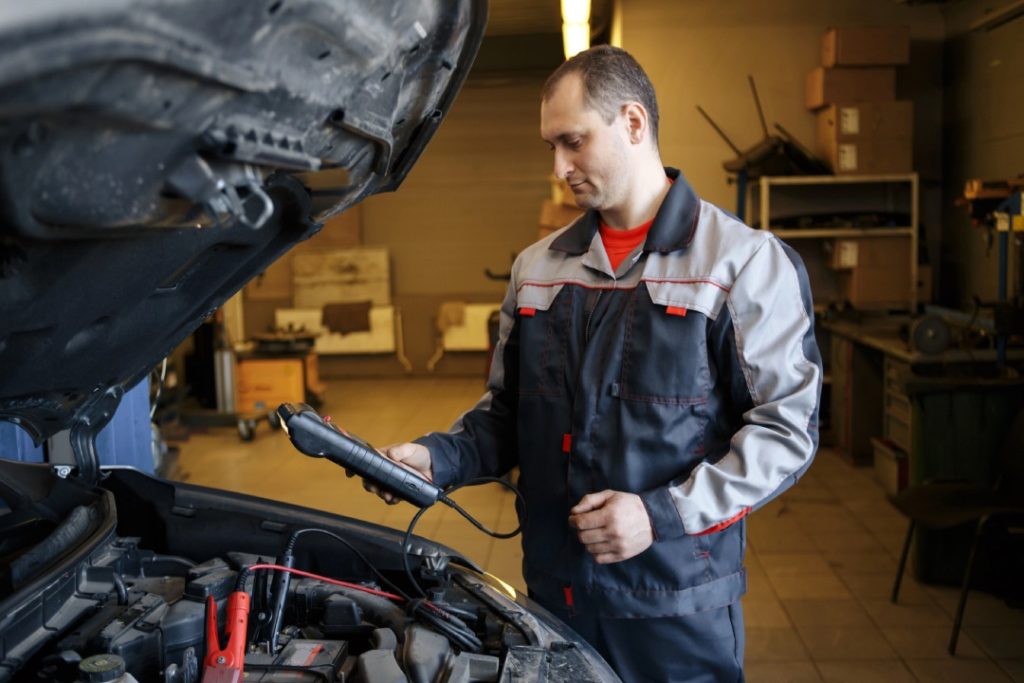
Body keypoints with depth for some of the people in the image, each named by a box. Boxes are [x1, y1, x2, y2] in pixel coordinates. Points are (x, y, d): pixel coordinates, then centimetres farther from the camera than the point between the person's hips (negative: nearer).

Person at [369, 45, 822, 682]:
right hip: (554, 590, 4)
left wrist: (664, 513, -19)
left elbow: (787, 427, -11)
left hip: (678, 600, -4)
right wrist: (438, 457, -5)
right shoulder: (537, 267, 8)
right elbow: (507, 413, 14)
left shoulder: (745, 261, -8)